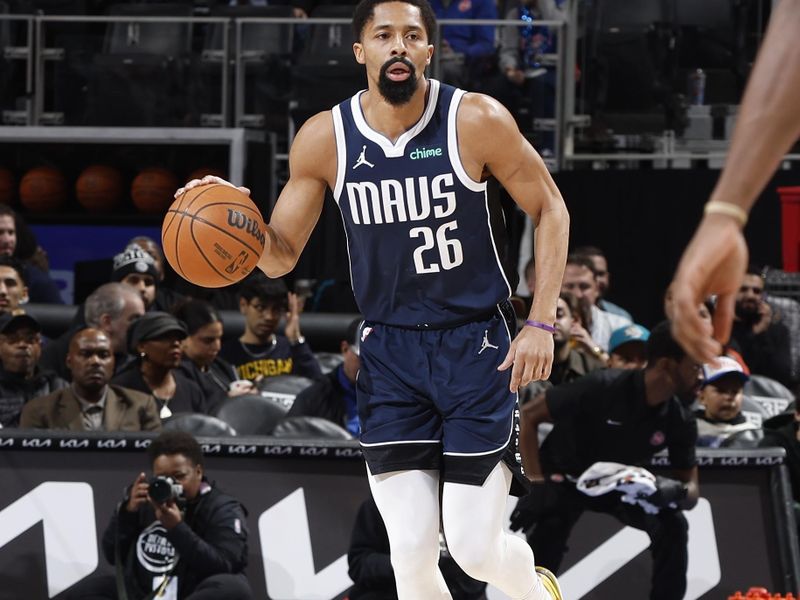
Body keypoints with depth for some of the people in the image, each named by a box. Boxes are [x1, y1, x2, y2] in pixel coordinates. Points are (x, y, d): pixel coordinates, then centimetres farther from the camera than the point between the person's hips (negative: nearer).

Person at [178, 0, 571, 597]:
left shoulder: (476, 121, -12)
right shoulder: (325, 139, -5)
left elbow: (550, 210, 0)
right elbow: (282, 256, 4)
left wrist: (542, 324, -8)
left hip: (475, 346, -2)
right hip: (391, 352, 2)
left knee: (475, 549, -3)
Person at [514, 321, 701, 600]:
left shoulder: (680, 420, -18)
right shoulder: (604, 388, -31)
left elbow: (692, 489, -9)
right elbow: (528, 416, -23)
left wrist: (678, 493, -35)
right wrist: (537, 484, -27)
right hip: (564, 480, -4)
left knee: (672, 527, -20)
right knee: (541, 564, -20)